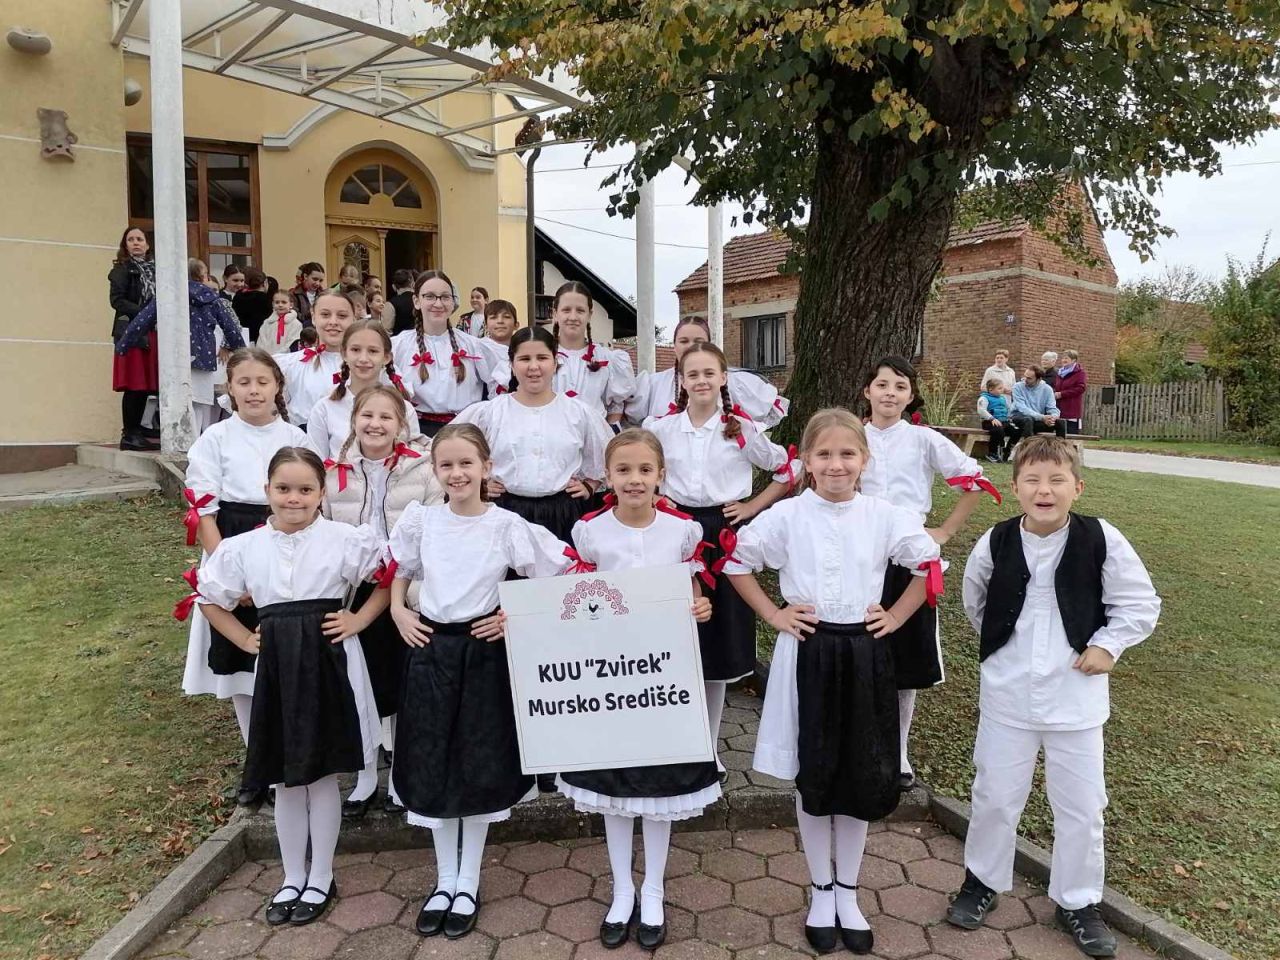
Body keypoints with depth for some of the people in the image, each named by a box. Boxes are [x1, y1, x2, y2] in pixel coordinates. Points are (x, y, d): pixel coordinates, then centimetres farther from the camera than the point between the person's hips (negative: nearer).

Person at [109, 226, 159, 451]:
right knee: (135, 385, -7)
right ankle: (129, 435, -2)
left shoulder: (155, 268, 18)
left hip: (154, 333, 5)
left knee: (149, 384, 3)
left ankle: (137, 431, 11)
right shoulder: (122, 269, 3)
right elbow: (117, 300, -8)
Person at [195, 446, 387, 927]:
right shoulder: (243, 547, 1)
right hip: (276, 666, 3)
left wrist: (359, 620, -6)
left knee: (322, 774, 8)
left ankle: (320, 879, 26)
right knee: (284, 779, 13)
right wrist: (245, 640, 6)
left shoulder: (347, 539, -8)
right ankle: (292, 878, 31)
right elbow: (209, 598, 15)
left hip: (329, 662, -3)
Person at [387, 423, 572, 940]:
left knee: (479, 766, 7)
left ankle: (467, 884, 26)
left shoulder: (507, 525, -9)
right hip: (430, 649, 3)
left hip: (484, 650, -3)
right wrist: (398, 613, 1)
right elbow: (398, 573, 16)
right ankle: (444, 880, 30)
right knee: (431, 765, 10)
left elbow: (562, 575, -6)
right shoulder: (420, 519, 0)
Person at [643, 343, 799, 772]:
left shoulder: (742, 429, -3)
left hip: (724, 534, -1)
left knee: (719, 641, 7)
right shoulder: (659, 427, 1)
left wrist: (754, 506, 1)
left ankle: (709, 745, 22)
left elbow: (789, 469, 6)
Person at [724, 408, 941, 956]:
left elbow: (931, 564, 9)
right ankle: (821, 891, 30)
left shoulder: (885, 516, -3)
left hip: (864, 655, 1)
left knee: (861, 777, 10)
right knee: (811, 777, 9)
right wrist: (771, 614, -2)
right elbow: (736, 560, 3)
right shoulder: (785, 516, -7)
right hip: (807, 655, -1)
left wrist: (897, 616, 2)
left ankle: (848, 893, 31)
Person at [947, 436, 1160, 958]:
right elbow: (975, 602, 9)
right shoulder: (994, 544, -10)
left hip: (1076, 695, 0)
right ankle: (983, 881, 35)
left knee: (1081, 806, 12)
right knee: (995, 796, 12)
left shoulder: (1102, 541, -13)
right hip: (1007, 694, 1)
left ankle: (1077, 901, 33)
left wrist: (1106, 644, -9)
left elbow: (1141, 604, -1)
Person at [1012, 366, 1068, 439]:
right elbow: (1022, 408, -20)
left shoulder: (1047, 389, 0)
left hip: (1039, 420, 3)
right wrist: (1042, 417, -32)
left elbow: (1052, 408, -3)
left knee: (1061, 422, -18)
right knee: (1028, 420, -38)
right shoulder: (1018, 387, -10)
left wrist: (1053, 417, -29)